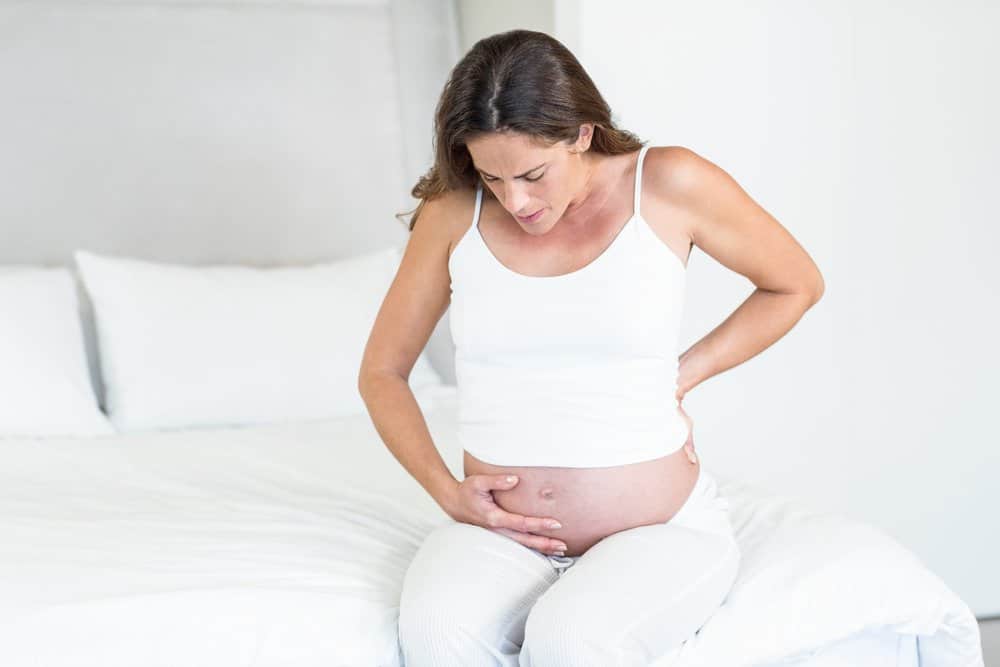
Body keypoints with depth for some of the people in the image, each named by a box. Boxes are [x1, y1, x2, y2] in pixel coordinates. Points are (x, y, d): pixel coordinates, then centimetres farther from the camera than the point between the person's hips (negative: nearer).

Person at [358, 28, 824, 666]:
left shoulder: (670, 183, -6)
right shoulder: (455, 213, 0)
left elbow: (797, 284, 10)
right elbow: (381, 372, 10)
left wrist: (681, 374, 1)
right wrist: (446, 489, -4)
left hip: (659, 530, -1)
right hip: (502, 533, 2)